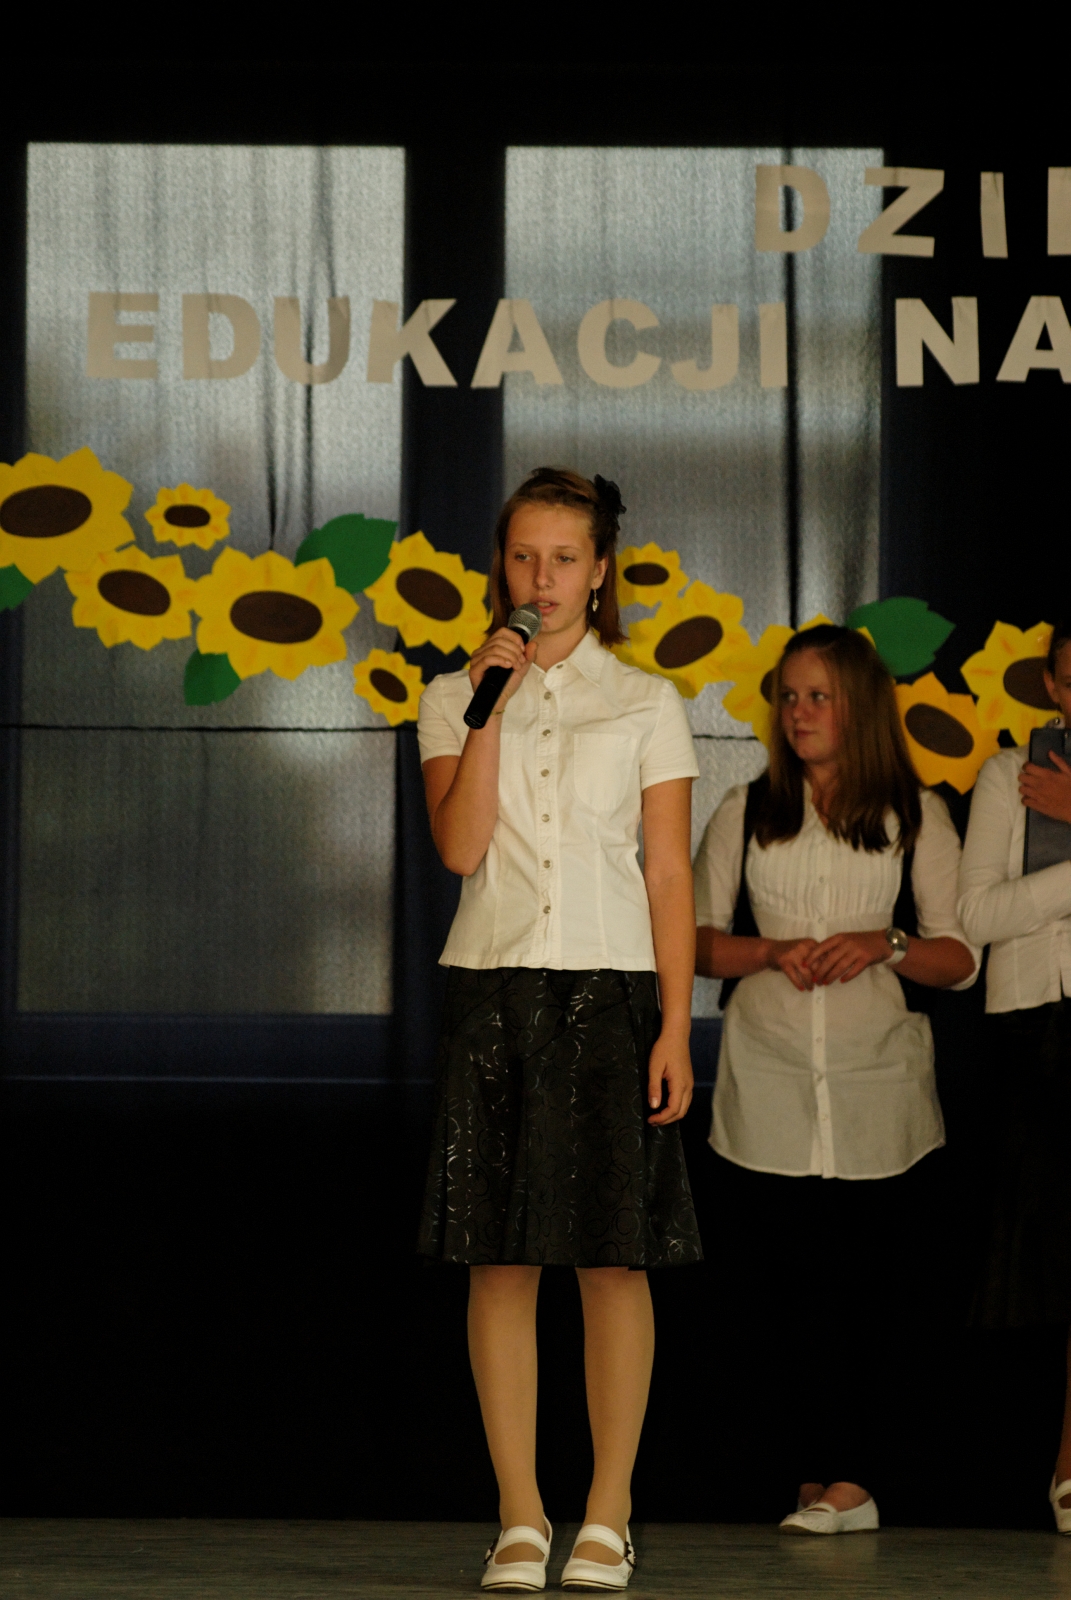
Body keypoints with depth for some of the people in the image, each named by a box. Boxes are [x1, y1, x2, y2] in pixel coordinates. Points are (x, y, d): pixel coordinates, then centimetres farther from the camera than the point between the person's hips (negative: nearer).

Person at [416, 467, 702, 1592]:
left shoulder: (647, 706, 7)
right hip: (493, 989, 1)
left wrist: (675, 1027, -4)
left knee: (615, 1257, -2)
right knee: (501, 1259, 0)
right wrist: (493, 706, -9)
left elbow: (670, 877, 4)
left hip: (610, 990, -1)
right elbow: (458, 845, -5)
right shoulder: (454, 698, 9)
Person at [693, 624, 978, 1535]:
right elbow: (697, 940, 9)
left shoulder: (916, 816, 7)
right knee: (792, 1284, -6)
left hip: (876, 1084, -1)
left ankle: (832, 1477, 5)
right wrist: (773, 951, -9)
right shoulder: (745, 813, 12)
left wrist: (885, 946, -14)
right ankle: (843, 1482, -1)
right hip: (770, 1087, 1)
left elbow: (962, 958, 5)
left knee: (868, 1287, -3)